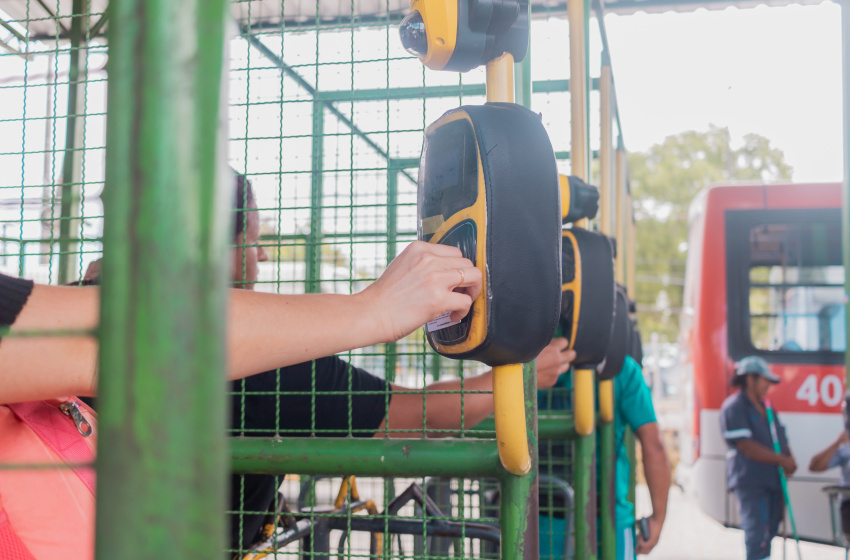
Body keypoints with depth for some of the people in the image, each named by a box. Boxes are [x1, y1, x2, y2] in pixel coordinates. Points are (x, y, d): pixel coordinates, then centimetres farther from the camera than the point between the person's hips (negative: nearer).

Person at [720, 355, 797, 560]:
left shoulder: (765, 408, 19)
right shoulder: (733, 407, -10)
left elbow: (781, 439, 21)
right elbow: (746, 447, -17)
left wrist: (789, 458, -1)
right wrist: (782, 460, -15)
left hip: (773, 479, 9)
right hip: (750, 480, -8)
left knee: (769, 530, 11)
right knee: (757, 532, -12)